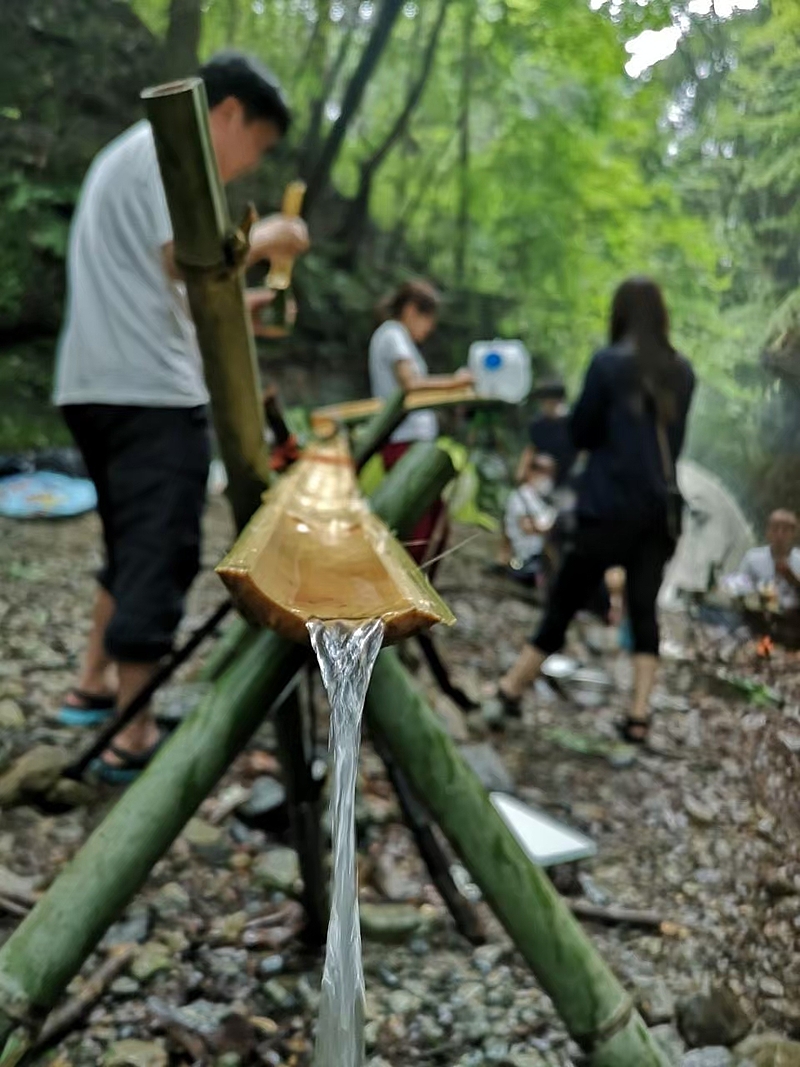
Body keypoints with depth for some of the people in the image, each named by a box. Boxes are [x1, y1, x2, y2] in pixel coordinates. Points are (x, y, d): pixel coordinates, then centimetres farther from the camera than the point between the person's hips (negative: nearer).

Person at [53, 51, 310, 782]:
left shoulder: (126, 153, 26)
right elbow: (186, 260, -18)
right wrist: (261, 238, -2)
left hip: (96, 384, 10)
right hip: (149, 390, -10)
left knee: (131, 547, 20)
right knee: (160, 557, -6)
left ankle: (94, 687, 27)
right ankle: (133, 739, -2)